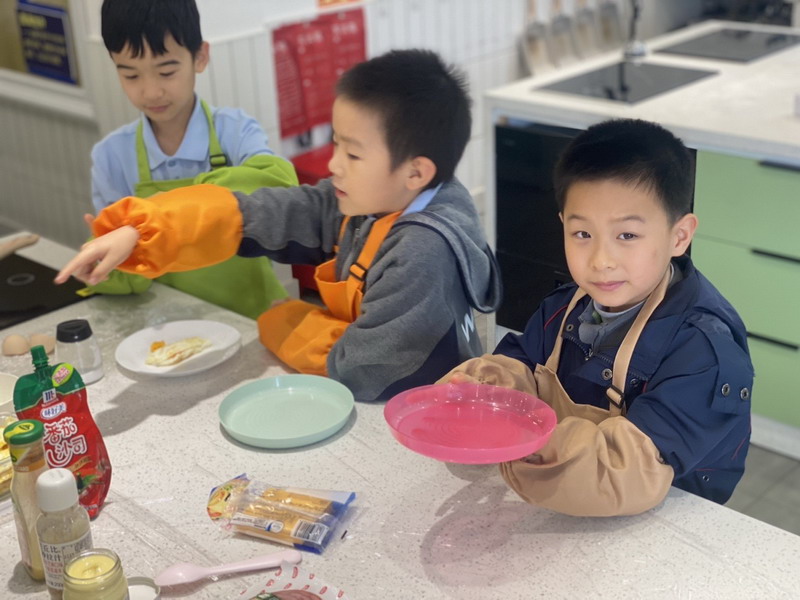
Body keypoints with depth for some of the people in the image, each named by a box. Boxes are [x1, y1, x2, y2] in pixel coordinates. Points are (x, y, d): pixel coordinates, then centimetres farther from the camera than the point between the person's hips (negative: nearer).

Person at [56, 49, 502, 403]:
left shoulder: (423, 254, -30)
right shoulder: (360, 201, -7)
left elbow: (359, 371, -26)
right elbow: (246, 216, -10)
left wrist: (283, 327, -7)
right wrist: (136, 233, -21)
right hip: (369, 402, 7)